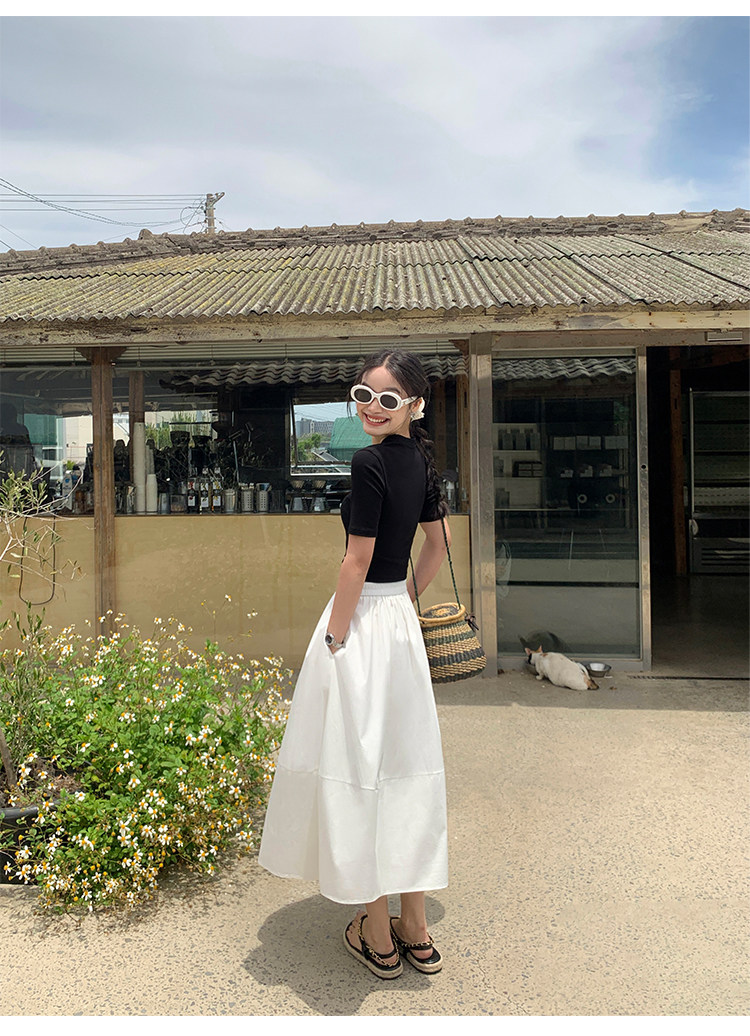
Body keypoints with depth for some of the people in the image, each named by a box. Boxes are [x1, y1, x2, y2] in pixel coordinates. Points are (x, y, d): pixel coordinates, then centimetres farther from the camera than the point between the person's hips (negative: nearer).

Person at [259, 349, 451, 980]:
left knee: (359, 769, 4)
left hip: (362, 620, -9)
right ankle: (415, 930, 27)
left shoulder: (371, 462, -17)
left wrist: (333, 641, -12)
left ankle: (378, 938, 19)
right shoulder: (421, 459, 8)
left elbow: (358, 561, -18)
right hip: (401, 621, 9)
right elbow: (440, 547, 17)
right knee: (404, 767, 14)